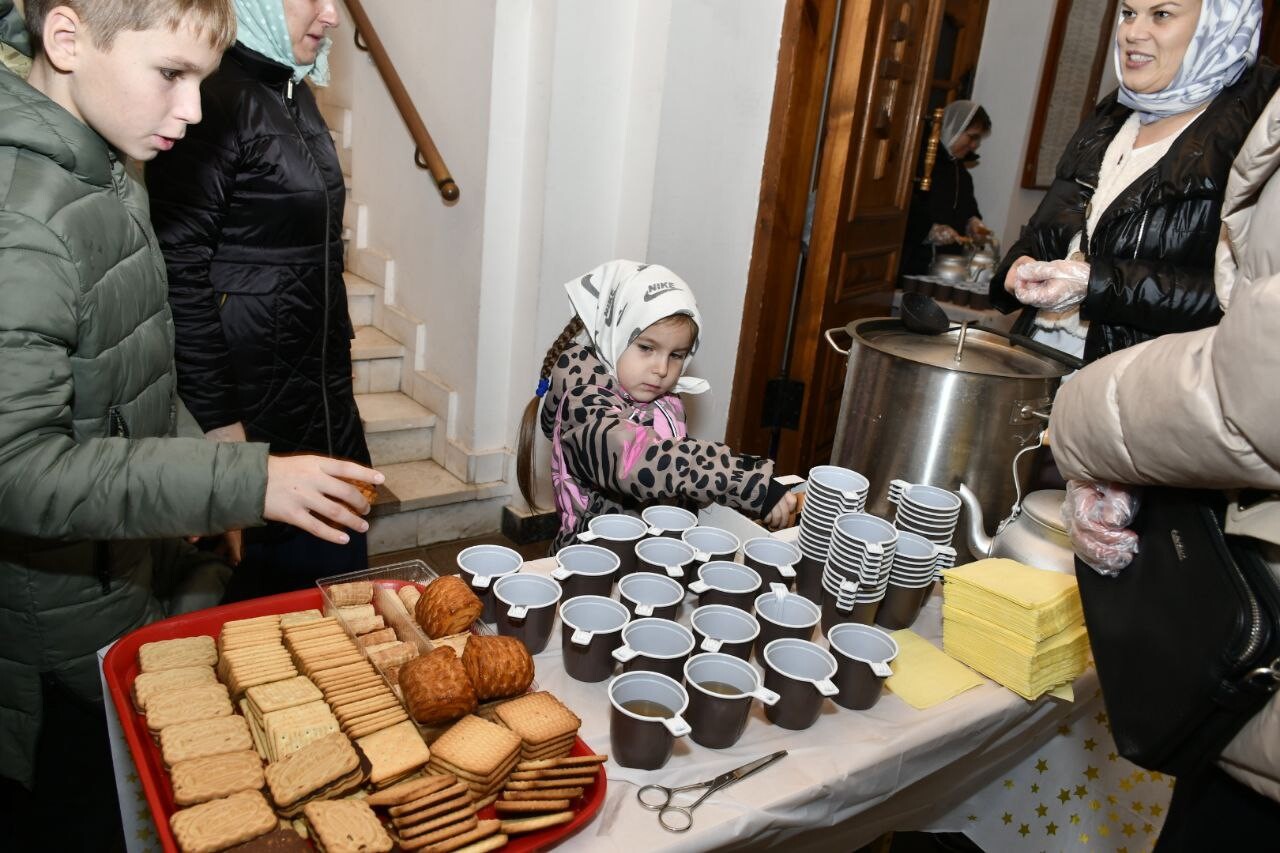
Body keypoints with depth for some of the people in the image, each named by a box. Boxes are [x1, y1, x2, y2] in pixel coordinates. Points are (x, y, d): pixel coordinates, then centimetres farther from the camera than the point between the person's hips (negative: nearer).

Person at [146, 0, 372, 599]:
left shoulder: (293, 92, 11)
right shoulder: (215, 97, -17)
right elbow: (179, 268, -19)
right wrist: (215, 419, -19)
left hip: (320, 389, 9)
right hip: (254, 408, -8)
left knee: (341, 578, 17)